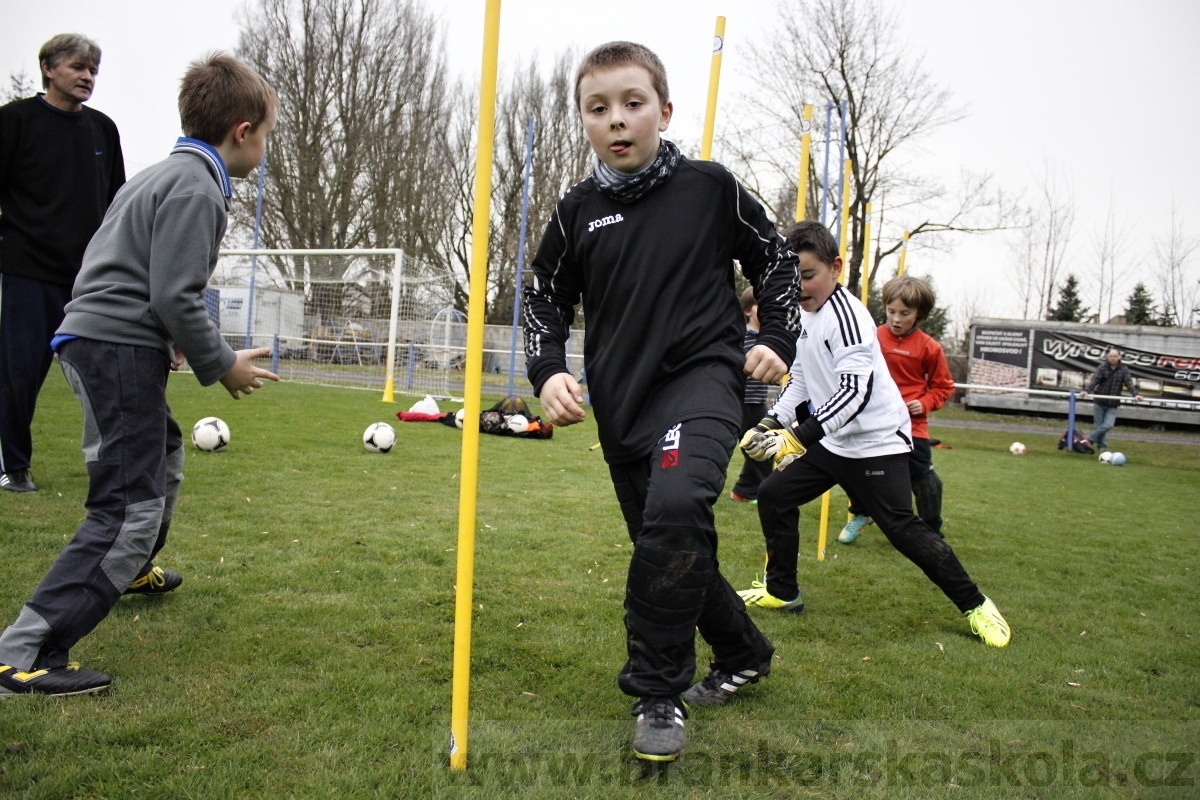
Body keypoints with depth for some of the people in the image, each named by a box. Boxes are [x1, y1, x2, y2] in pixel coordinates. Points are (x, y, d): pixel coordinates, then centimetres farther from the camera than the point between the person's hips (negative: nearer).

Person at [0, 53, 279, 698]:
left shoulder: (163, 175, 18)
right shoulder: (196, 187, -14)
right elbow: (176, 297, -21)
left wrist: (164, 341, 25)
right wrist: (221, 365, -9)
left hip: (93, 338, 11)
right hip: (118, 348, -11)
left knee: (164, 451, 30)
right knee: (131, 506, -13)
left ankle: (129, 571, 51)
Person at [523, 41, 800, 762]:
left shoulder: (711, 187, -1)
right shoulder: (578, 211, 6)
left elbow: (777, 261, 12)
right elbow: (545, 300, 15)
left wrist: (777, 340, 1)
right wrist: (549, 372, 0)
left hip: (703, 375, -4)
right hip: (622, 401, 5)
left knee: (675, 508, -31)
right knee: (673, 548, 14)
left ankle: (658, 693, -13)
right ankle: (743, 656, 41)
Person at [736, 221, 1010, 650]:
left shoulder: (846, 316, -21)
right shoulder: (803, 313, 7)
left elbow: (854, 391, -30)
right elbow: (799, 378, 15)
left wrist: (800, 436, -36)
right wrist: (771, 423, 2)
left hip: (876, 442, -9)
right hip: (830, 439, 9)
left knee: (903, 528, -9)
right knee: (773, 494, 6)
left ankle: (975, 605, 9)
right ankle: (782, 591, 19)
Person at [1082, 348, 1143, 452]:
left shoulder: (1124, 370, 4)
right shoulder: (1103, 367, 0)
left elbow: (1129, 383, -6)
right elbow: (1095, 380, -11)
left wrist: (1135, 394, -24)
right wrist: (1087, 391, -28)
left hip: (1113, 405, 1)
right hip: (1099, 402, 0)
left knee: (1108, 425, -13)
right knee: (1098, 425, 3)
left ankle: (1089, 440, -1)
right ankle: (1102, 447, 16)